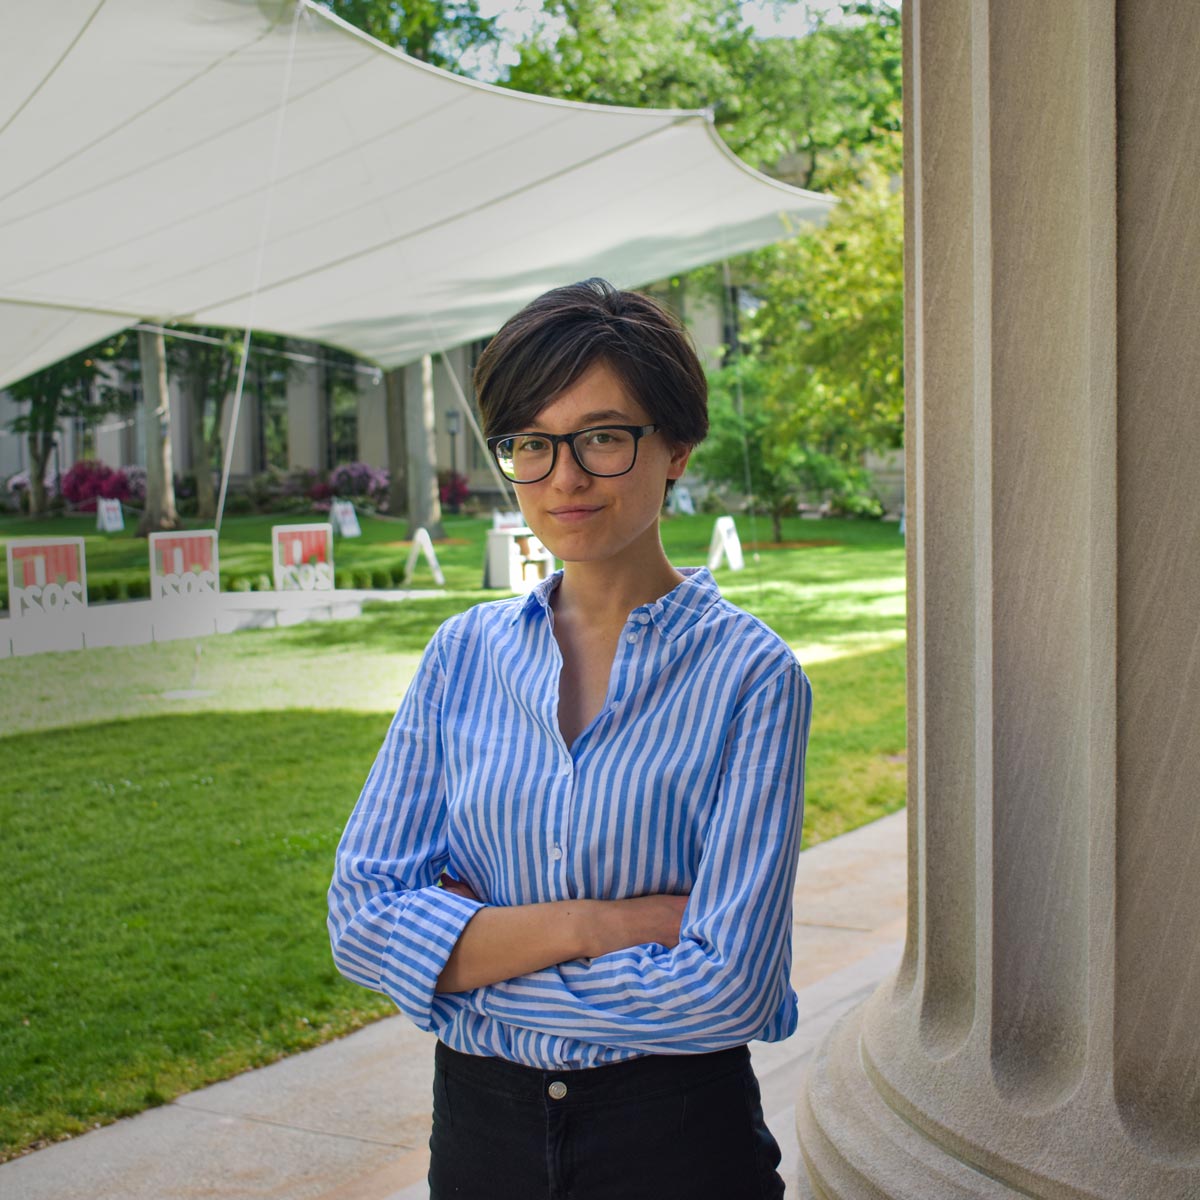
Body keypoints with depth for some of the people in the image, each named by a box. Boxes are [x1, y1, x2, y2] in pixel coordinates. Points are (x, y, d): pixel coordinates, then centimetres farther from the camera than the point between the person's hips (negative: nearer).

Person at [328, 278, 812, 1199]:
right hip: (479, 1122, 3)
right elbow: (362, 920, -7)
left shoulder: (751, 676, -12)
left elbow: (725, 987, -18)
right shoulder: (465, 654, 0)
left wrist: (474, 948, -13)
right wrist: (596, 924, -18)